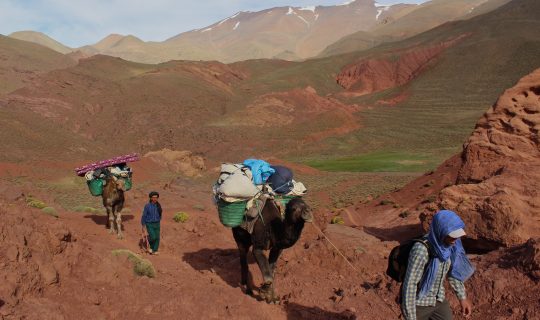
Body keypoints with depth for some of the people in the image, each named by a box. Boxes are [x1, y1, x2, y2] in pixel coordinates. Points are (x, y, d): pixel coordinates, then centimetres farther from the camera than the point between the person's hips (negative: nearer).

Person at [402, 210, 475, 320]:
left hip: (437, 300, 7)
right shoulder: (421, 250, -33)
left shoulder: (449, 244, -10)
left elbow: (452, 270, 7)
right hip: (417, 304, -7)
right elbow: (409, 284, -28)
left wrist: (463, 297, 12)